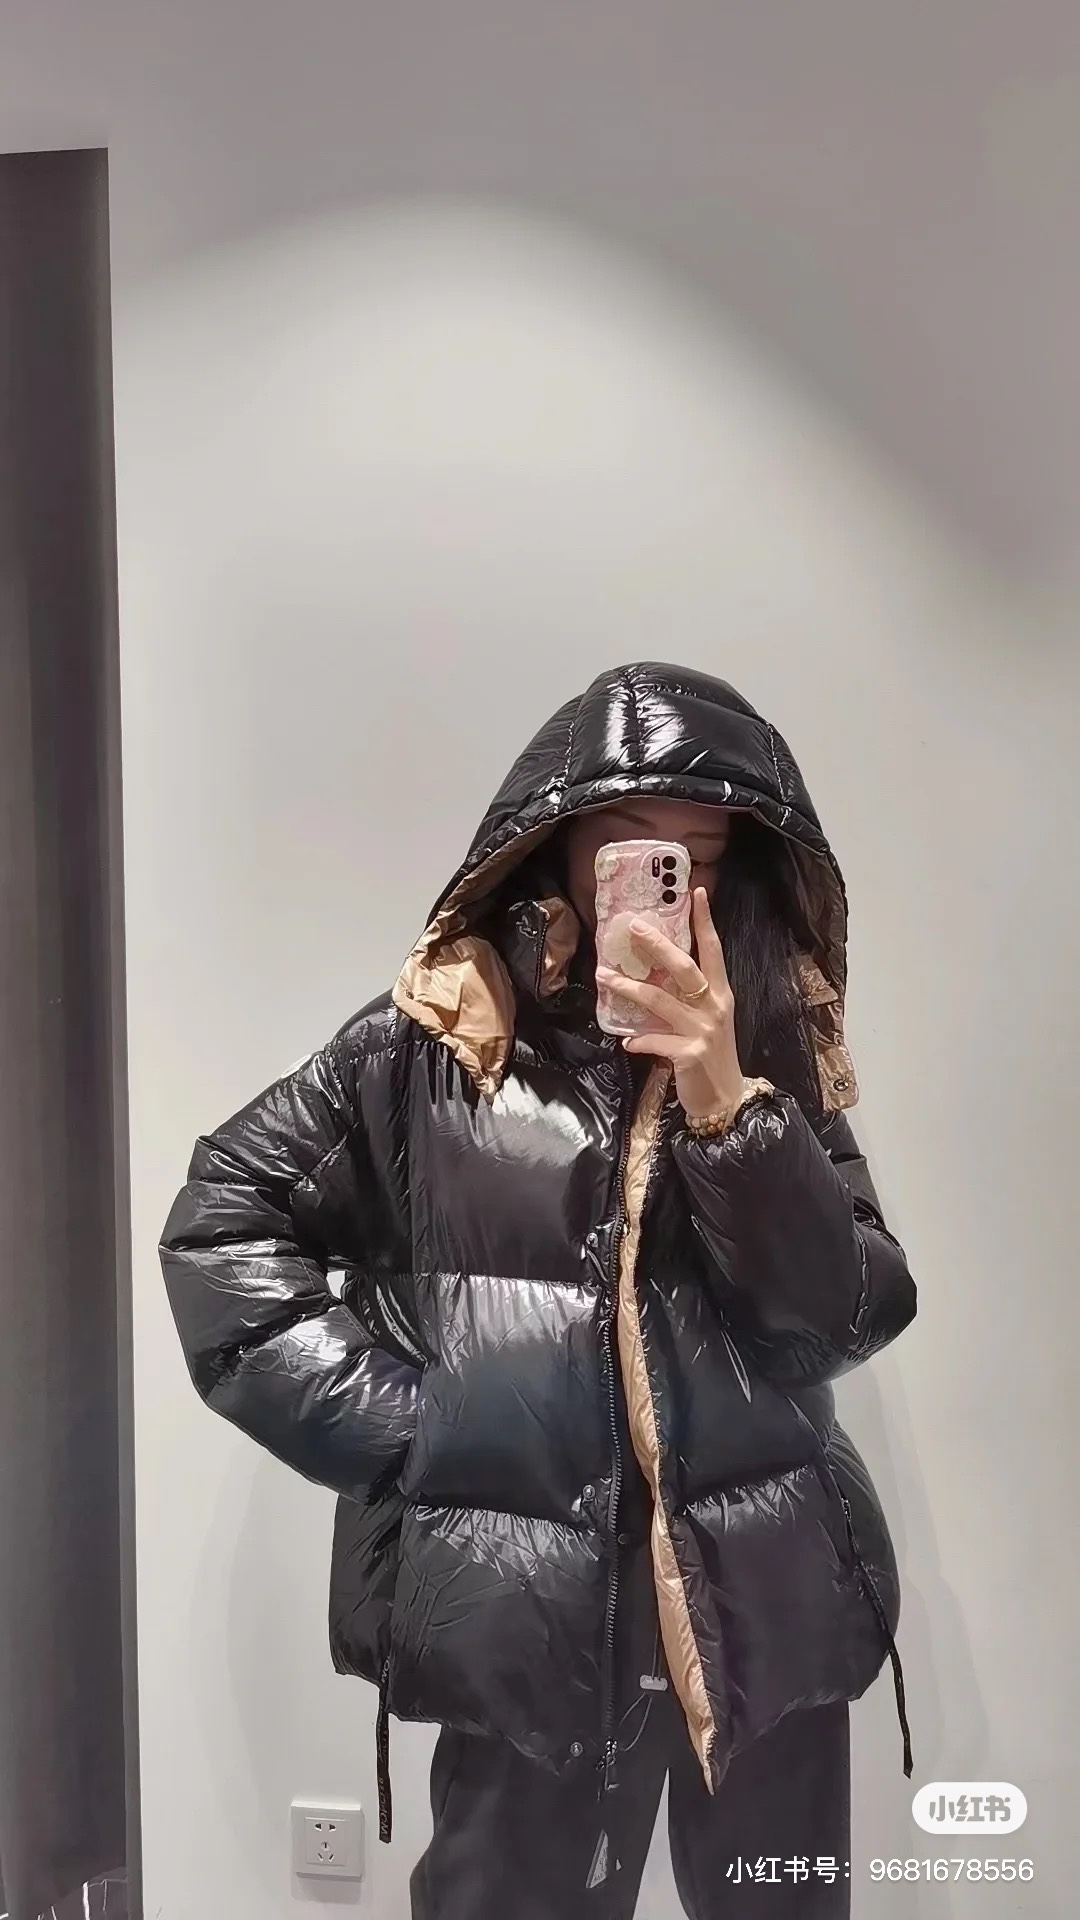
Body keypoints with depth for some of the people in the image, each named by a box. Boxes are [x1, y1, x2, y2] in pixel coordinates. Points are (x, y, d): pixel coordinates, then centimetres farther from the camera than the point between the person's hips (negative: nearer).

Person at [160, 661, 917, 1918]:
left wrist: (724, 1096, -19)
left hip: (768, 1596, 3)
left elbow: (850, 1320, -6)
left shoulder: (773, 1040, 2)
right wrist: (393, 1422, -7)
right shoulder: (436, 1039, -5)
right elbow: (222, 1225, -1)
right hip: (529, 1616, -2)